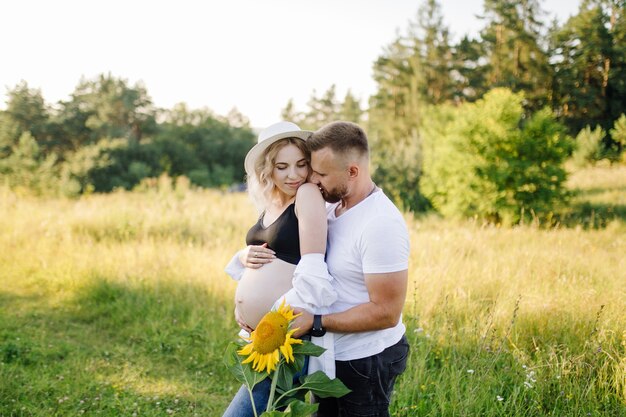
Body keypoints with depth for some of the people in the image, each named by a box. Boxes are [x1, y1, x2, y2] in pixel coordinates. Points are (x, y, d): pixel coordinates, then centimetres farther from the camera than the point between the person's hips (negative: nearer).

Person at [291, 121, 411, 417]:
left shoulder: (381, 224, -26)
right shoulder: (331, 207, -1)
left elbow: (386, 312, -25)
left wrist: (315, 322, -26)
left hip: (366, 362, -8)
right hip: (330, 354, 8)